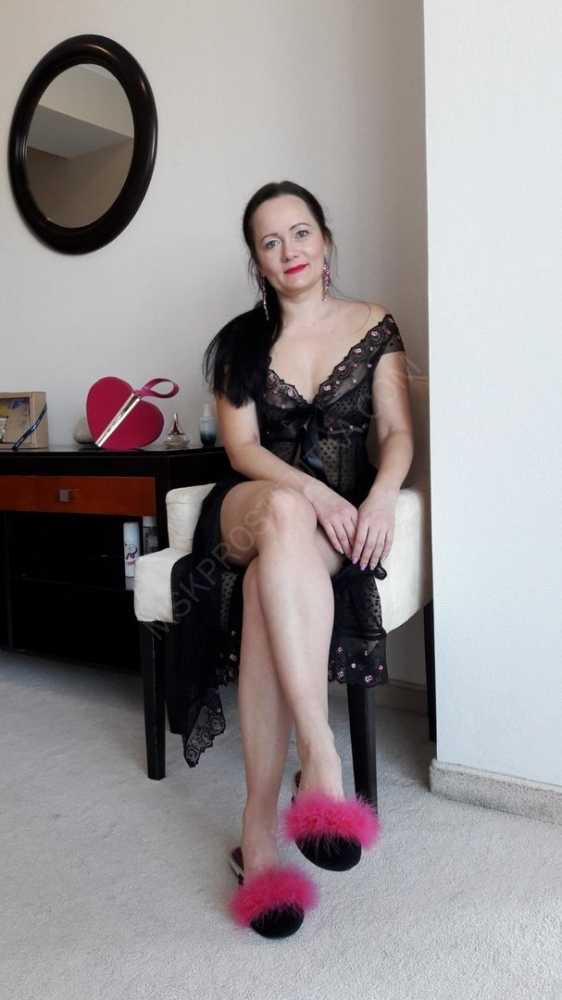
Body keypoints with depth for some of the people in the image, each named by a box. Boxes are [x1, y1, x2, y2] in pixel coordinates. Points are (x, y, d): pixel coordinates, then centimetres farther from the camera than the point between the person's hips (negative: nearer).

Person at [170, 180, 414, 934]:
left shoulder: (374, 325, 10)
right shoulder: (240, 340, 11)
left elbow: (399, 432, 2)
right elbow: (241, 449, -1)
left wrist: (380, 496, -20)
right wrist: (311, 489, -21)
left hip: (343, 513, 0)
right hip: (255, 508, 1)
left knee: (265, 588, -36)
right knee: (284, 512, -40)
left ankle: (260, 818, -35)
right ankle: (320, 755, -46)